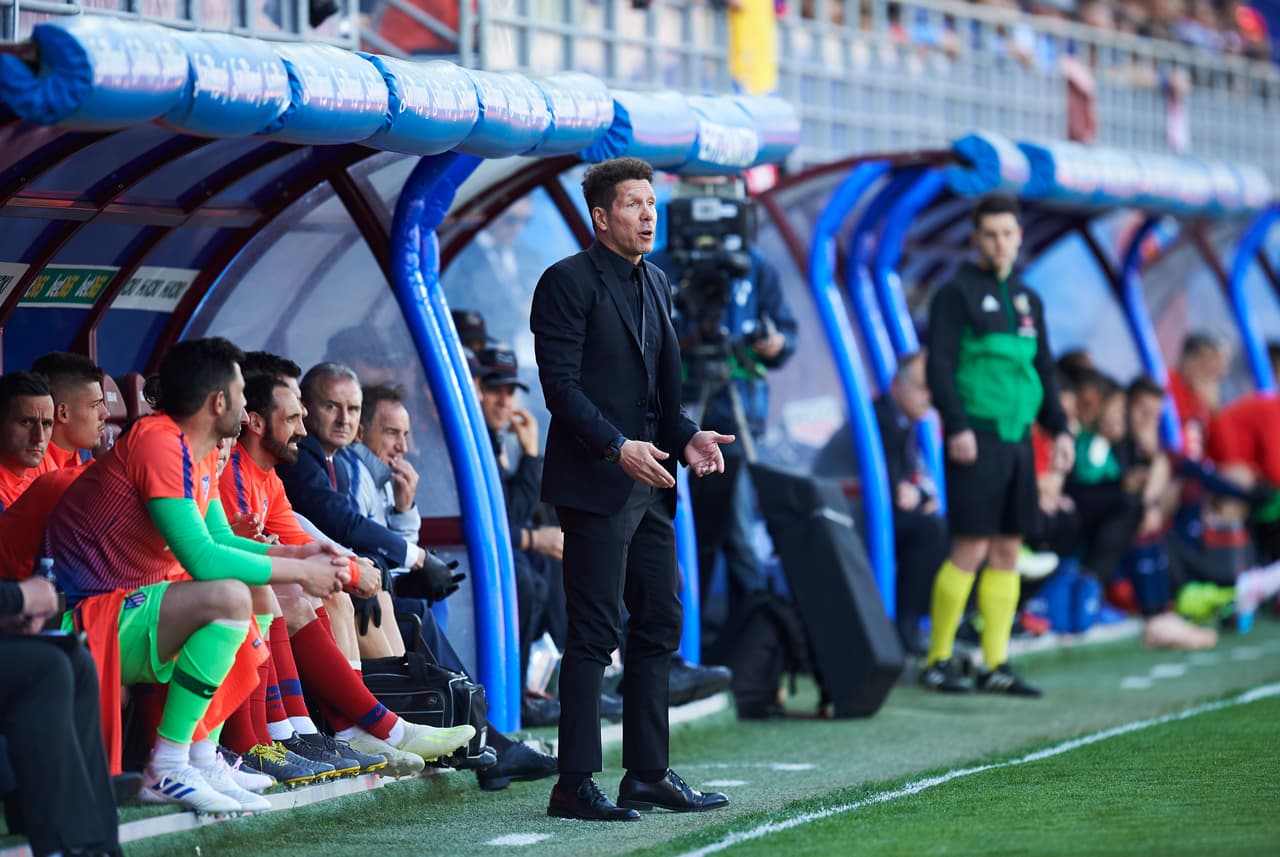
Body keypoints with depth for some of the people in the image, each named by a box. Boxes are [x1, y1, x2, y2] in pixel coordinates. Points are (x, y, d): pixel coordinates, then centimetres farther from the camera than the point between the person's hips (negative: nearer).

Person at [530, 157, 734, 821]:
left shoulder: (655, 282, 16)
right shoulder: (568, 282, -9)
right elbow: (560, 386, -15)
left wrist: (685, 436, 3)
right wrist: (618, 447, -24)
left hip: (648, 481, 9)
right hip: (594, 484, -8)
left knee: (660, 626, 11)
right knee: (595, 634, -7)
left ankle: (648, 774, 18)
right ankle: (574, 785, -3)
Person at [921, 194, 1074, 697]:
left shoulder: (1028, 300, 18)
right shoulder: (957, 293, -2)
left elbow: (1043, 370, 22)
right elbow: (939, 366, -9)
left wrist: (1059, 429, 12)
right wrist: (957, 427, -18)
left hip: (1018, 439, 7)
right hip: (976, 439, -7)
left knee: (1008, 552, 6)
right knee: (970, 550, -9)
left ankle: (996, 666, 9)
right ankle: (937, 661, 0)